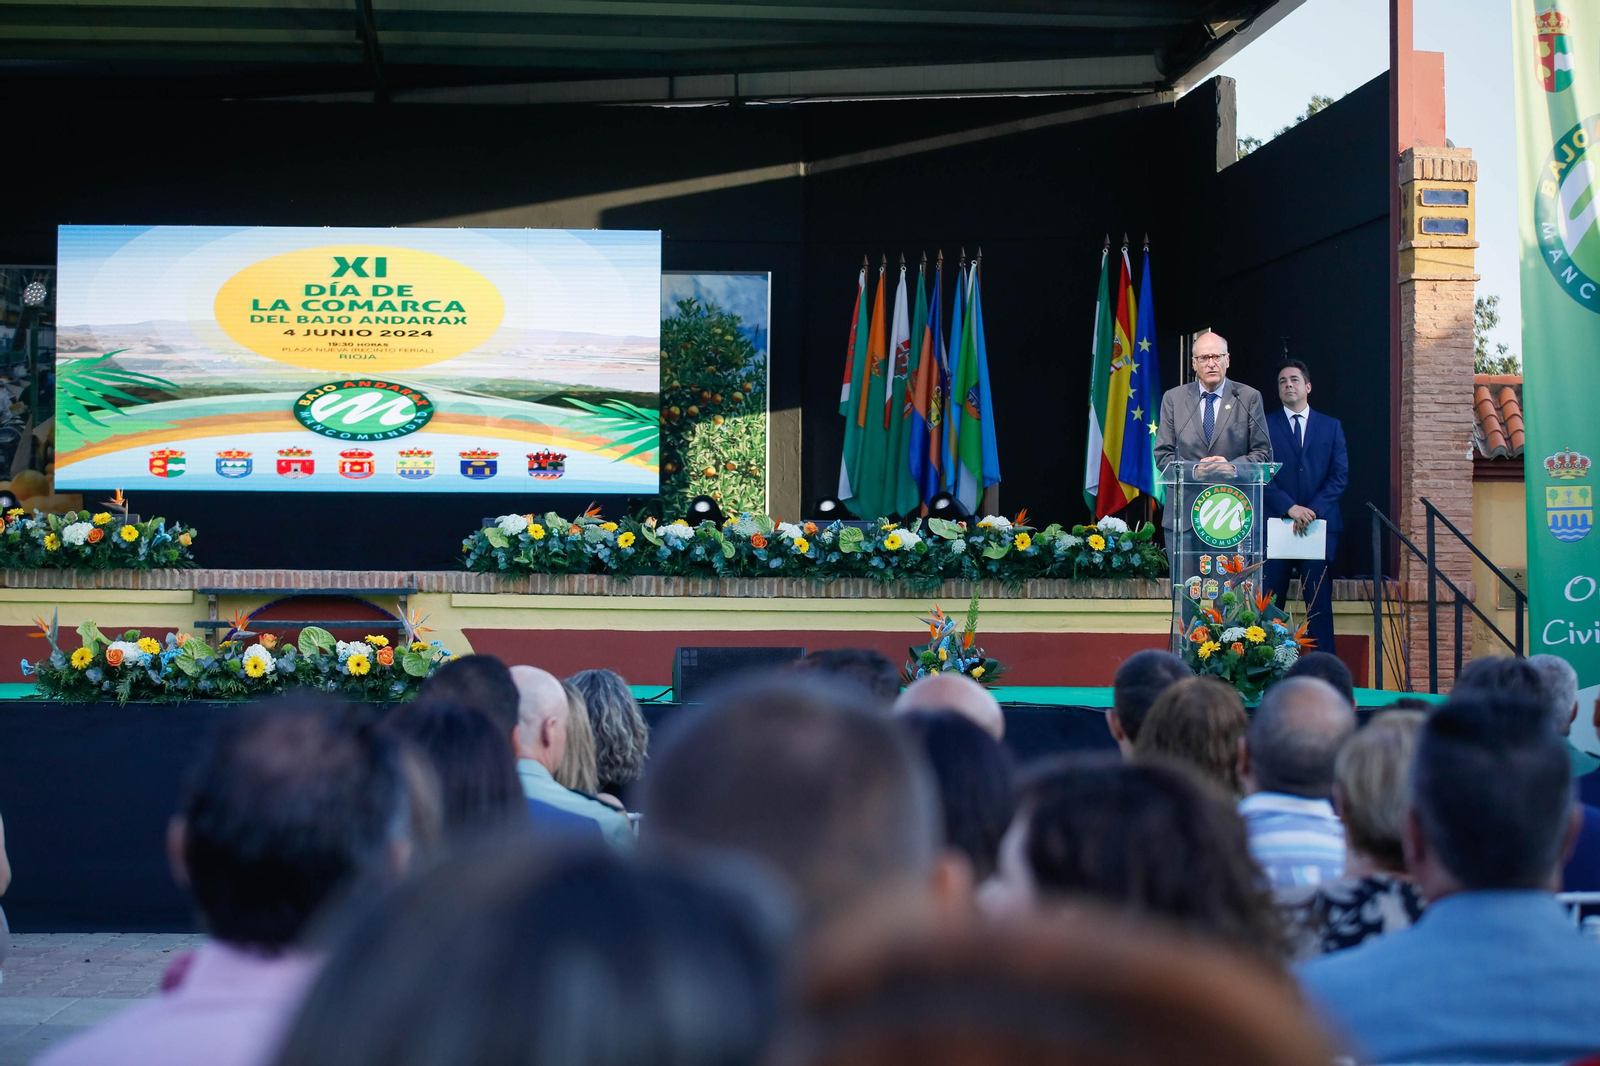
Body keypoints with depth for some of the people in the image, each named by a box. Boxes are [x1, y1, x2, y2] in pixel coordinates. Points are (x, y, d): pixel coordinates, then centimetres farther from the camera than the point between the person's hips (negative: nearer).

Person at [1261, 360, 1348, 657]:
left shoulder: (1331, 426, 13)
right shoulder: (1264, 426, 8)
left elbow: (1340, 475, 4)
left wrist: (1313, 510, -10)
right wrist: (1290, 508, -14)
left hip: (1321, 523, 1)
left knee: (1320, 604, 0)